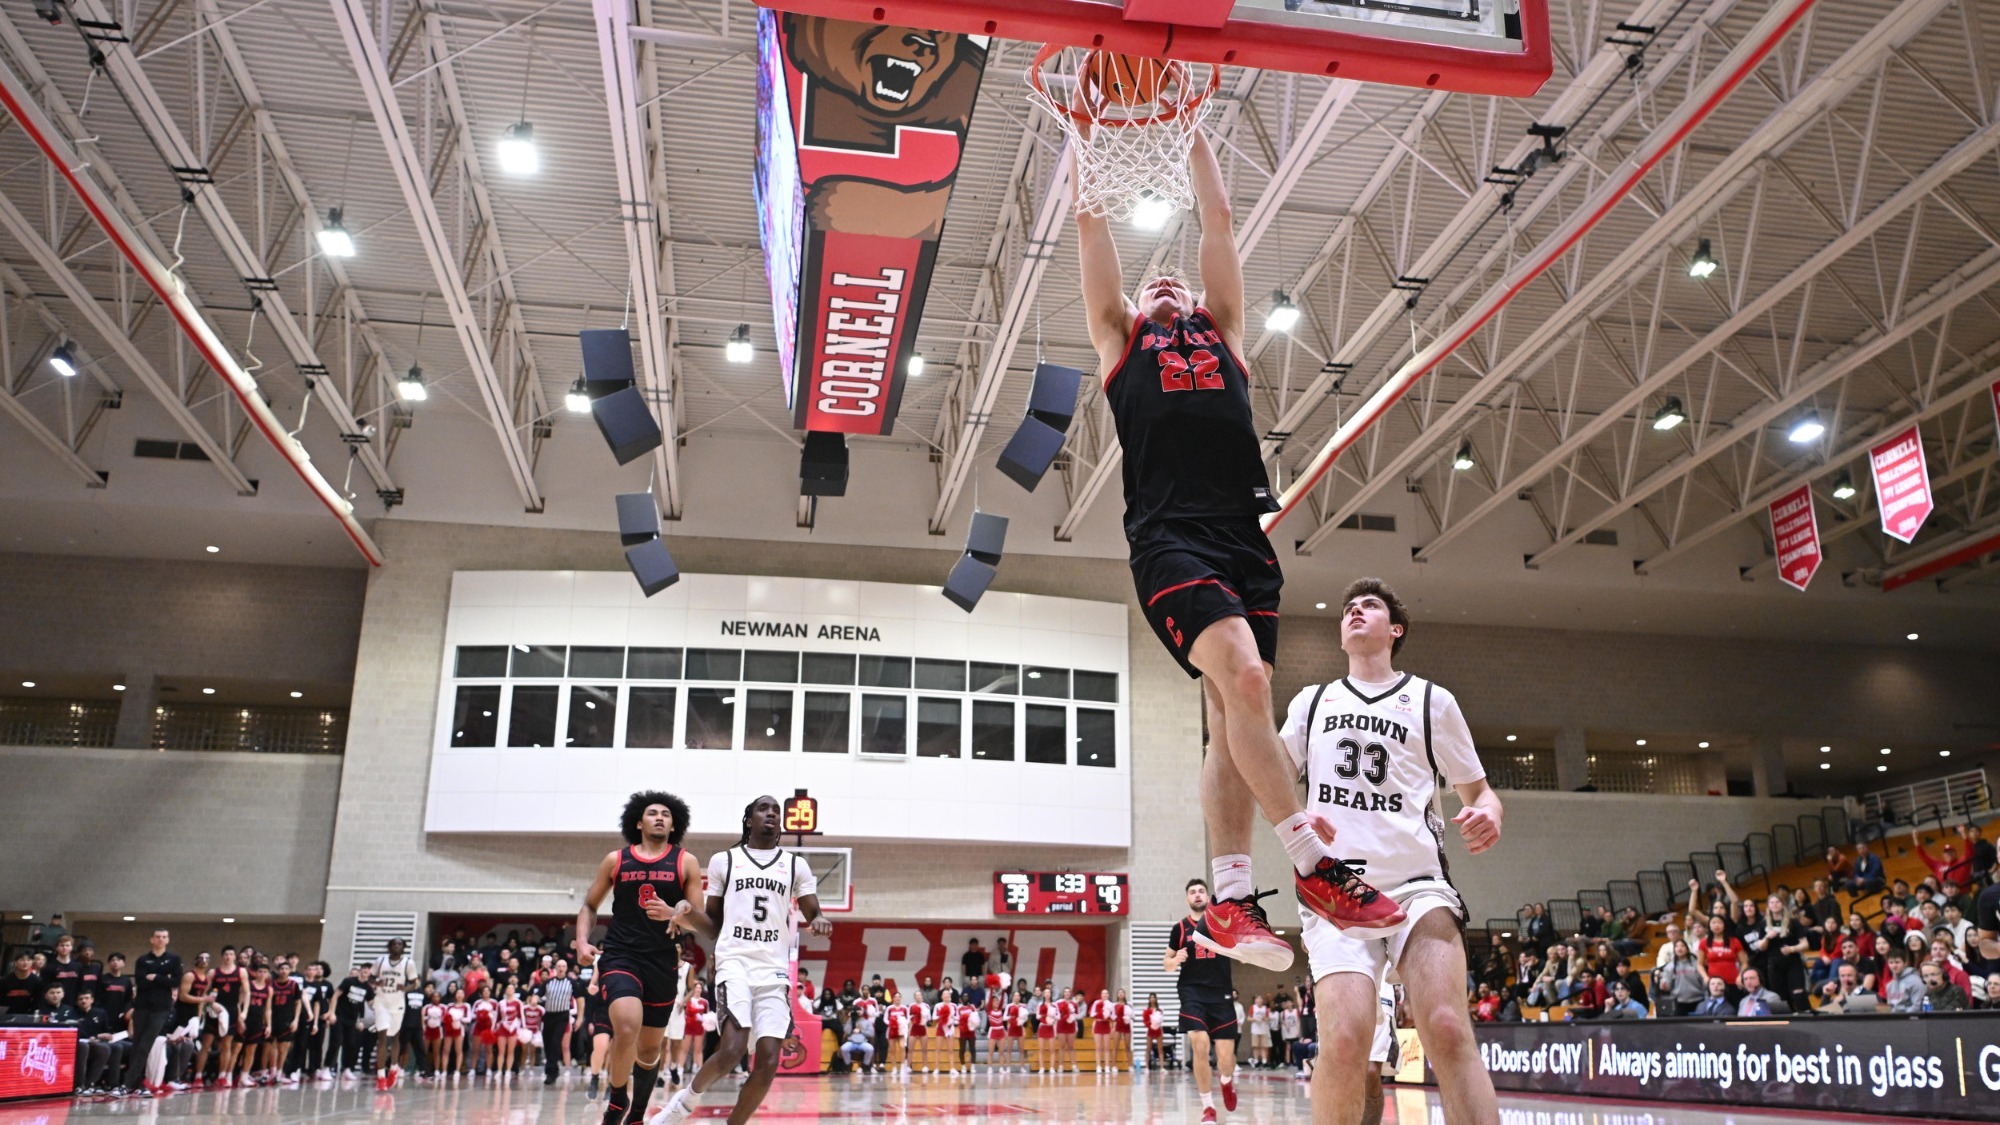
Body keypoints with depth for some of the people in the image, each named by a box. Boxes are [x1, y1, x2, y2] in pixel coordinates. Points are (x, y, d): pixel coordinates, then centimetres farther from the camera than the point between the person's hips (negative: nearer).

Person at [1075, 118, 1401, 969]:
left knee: (1232, 719, -1)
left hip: (1243, 533, 4)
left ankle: (1230, 900, 0)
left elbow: (1218, 218, 31)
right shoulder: (1119, 339, 21)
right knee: (1243, 678, -22)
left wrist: (1192, 128, 36)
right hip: (1169, 537, -4)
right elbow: (1091, 220, 22)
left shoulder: (1221, 331, 28)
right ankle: (1314, 864, -14)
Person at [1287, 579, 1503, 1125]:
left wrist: (1488, 815, -7)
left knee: (1447, 1029, -21)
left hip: (1418, 884, 0)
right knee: (1344, 1039, -20)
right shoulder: (1311, 701, 19)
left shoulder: (1432, 700, 15)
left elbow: (1479, 793, 16)